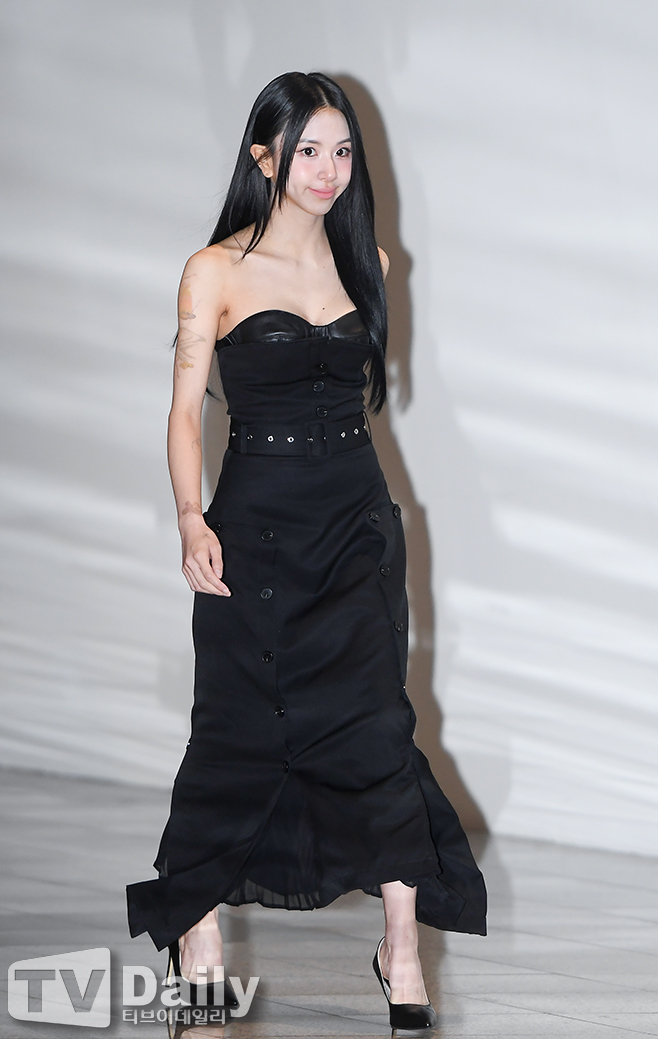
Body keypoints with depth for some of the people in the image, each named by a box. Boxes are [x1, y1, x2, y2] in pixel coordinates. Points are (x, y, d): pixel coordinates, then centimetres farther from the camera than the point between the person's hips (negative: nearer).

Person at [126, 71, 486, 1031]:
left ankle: (403, 951, 1)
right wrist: (192, 521, -18)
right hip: (256, 527, -3)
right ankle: (198, 934, 16)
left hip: (358, 522, 3)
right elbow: (186, 407, -7)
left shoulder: (365, 261, 9)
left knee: (373, 726, -3)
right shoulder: (217, 271, -4)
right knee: (237, 733, 1)